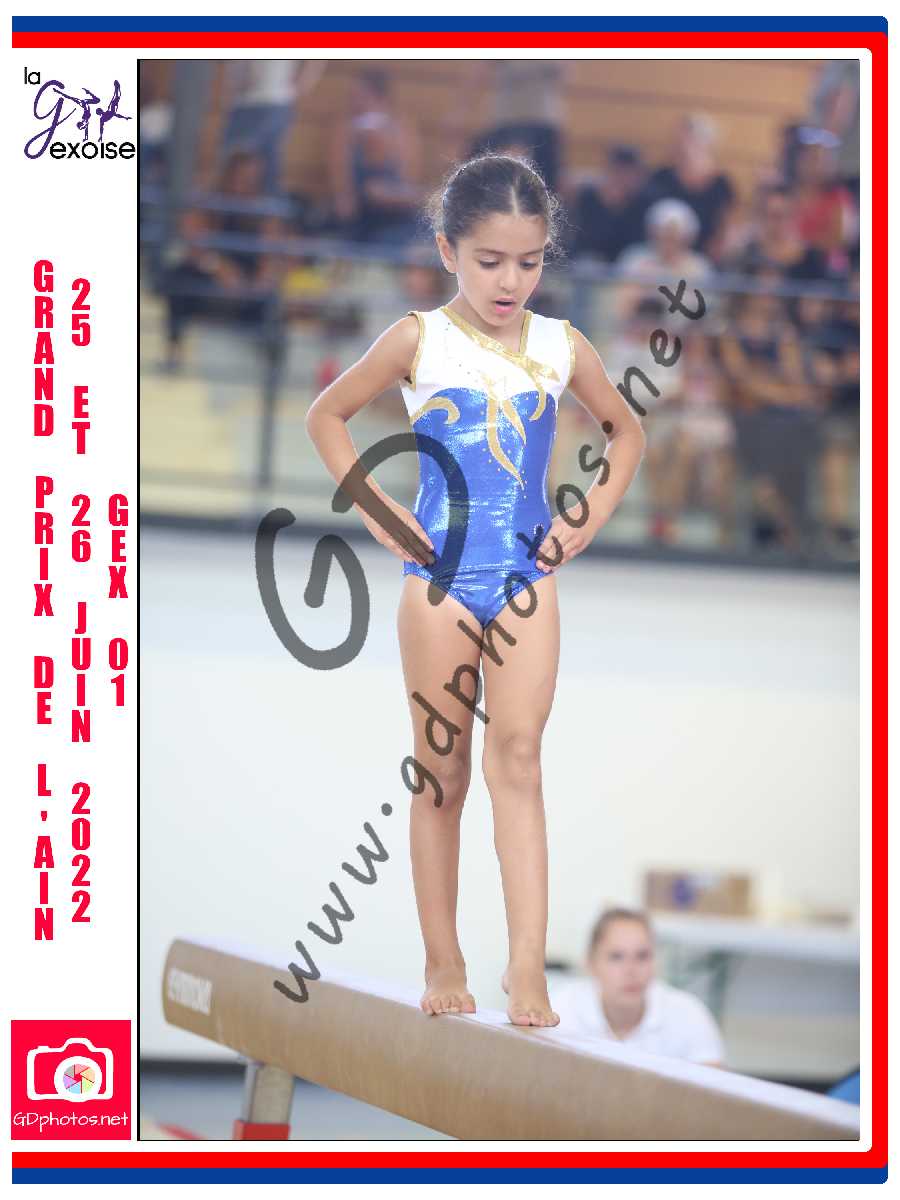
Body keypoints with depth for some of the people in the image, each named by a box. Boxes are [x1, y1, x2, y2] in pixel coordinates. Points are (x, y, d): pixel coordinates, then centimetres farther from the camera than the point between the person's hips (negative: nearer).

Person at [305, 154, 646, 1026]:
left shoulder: (561, 348, 5)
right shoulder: (419, 341, -1)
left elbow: (625, 431, 21)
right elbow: (326, 415, 8)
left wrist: (593, 514, 7)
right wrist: (374, 509, 0)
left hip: (527, 575, 1)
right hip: (439, 572, -1)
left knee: (517, 757, -10)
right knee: (442, 772, 5)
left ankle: (527, 965, -15)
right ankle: (443, 963, 14)